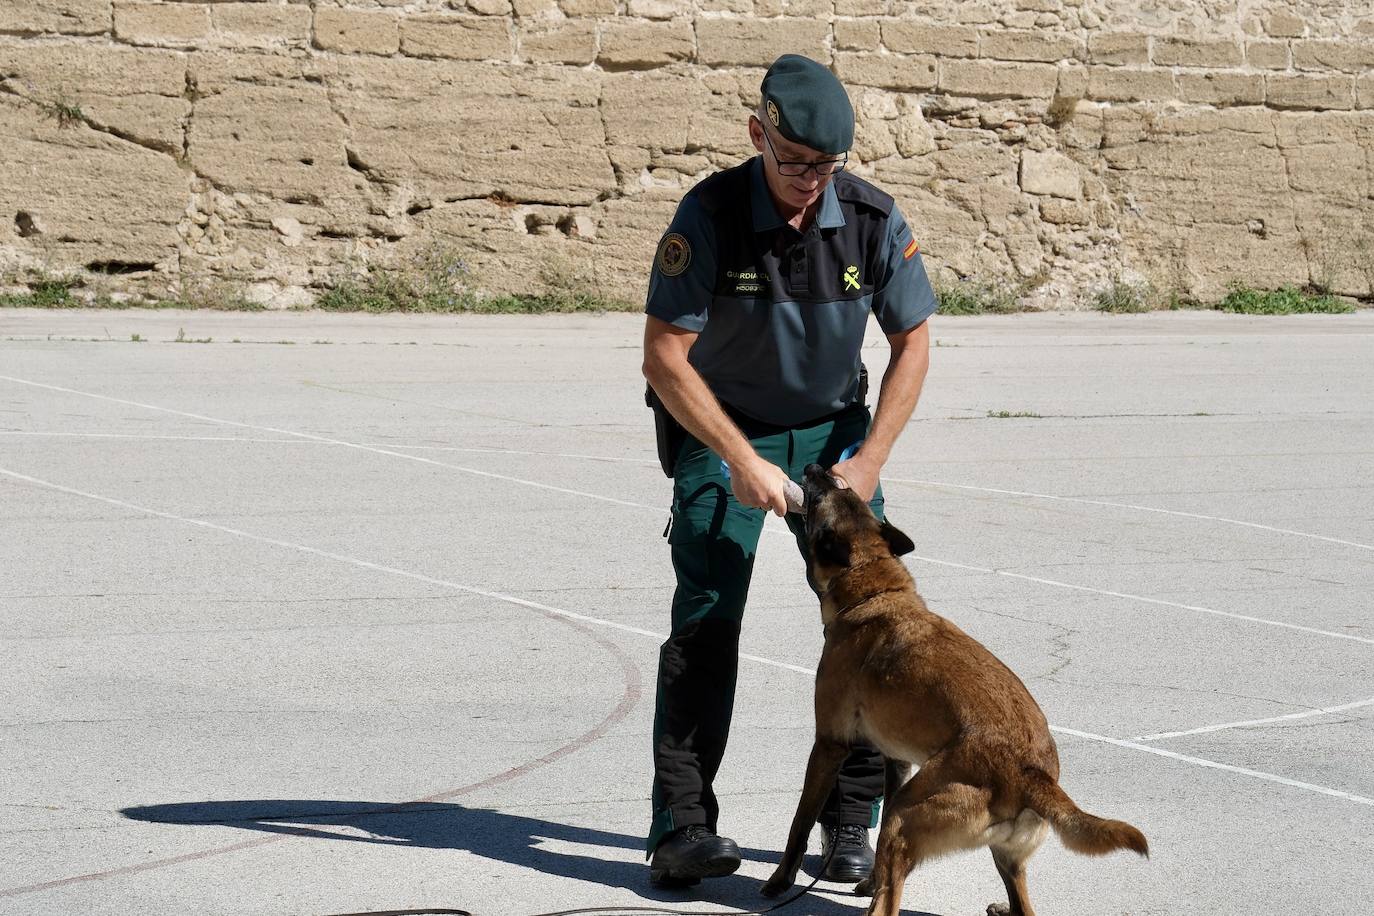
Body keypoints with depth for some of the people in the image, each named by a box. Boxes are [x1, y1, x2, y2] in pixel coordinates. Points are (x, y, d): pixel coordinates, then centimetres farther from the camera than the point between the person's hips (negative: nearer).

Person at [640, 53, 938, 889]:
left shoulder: (873, 217, -15)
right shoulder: (710, 214, -22)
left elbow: (912, 346, -5)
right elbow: (665, 358, -20)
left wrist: (868, 462, -14)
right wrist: (742, 461, -25)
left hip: (832, 428, 3)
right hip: (722, 432, -2)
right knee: (706, 618, -14)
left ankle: (851, 822, 2)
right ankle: (682, 827, -12)